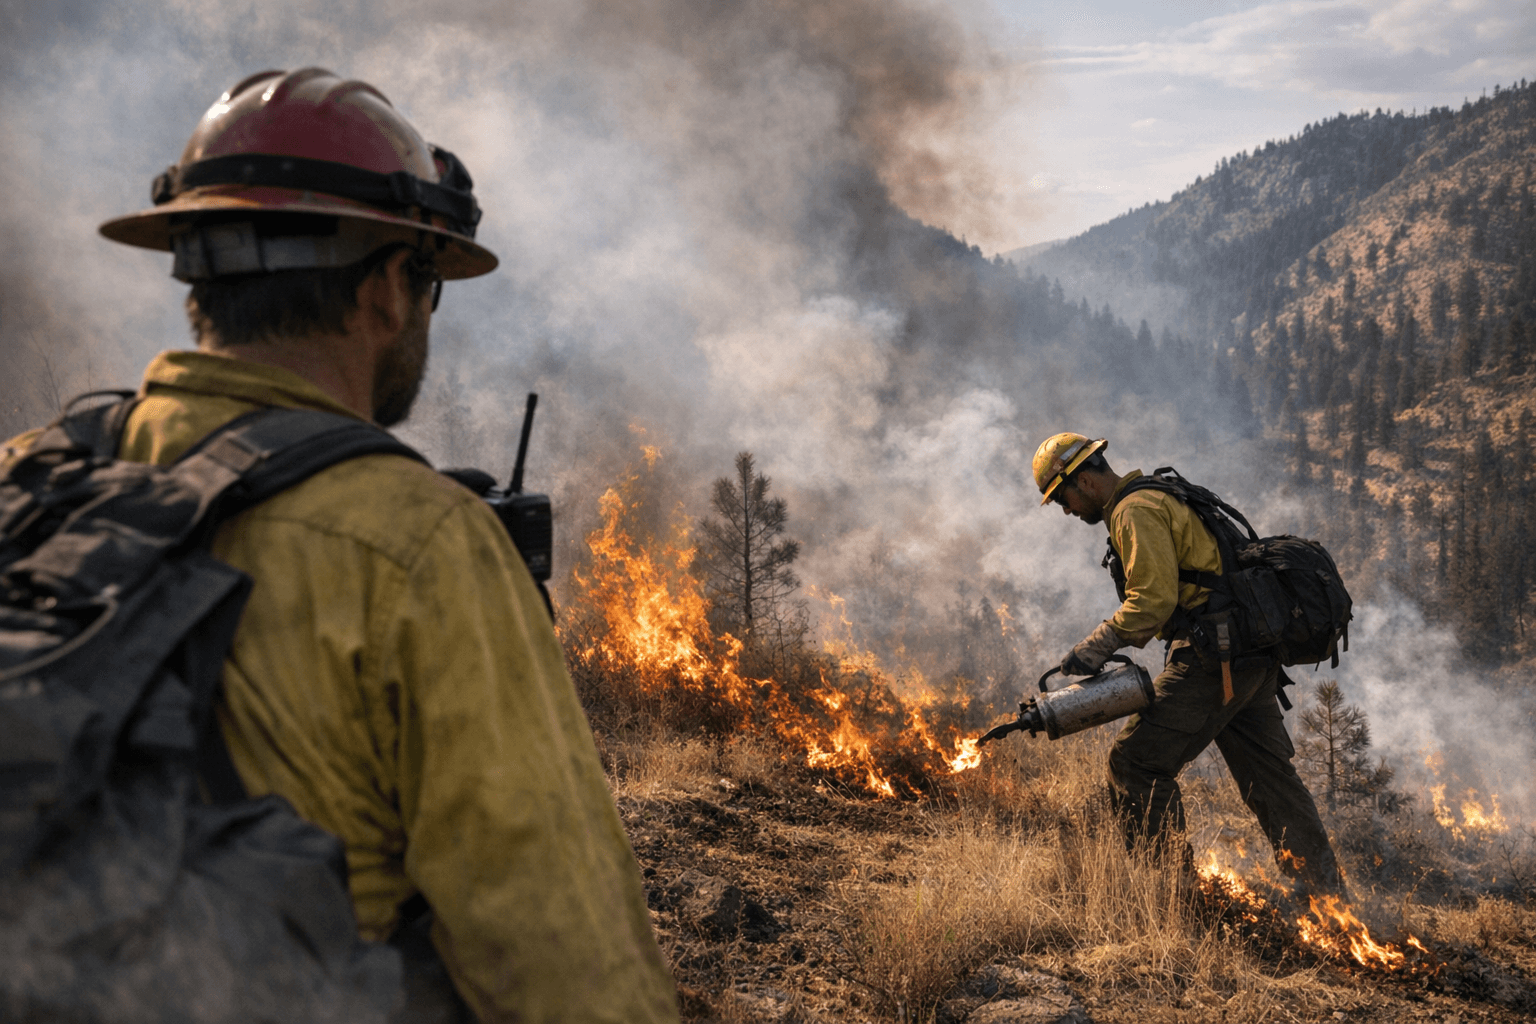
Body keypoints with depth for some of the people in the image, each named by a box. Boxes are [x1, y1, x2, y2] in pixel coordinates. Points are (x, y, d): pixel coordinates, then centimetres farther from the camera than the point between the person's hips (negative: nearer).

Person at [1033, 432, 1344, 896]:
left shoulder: (1135, 510, -9)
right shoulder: (1161, 497, 23)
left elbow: (1153, 600, -19)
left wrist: (1092, 650, -14)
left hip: (1213, 656, -10)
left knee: (1137, 762, -6)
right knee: (1267, 772, 15)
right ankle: (1326, 891, 19)